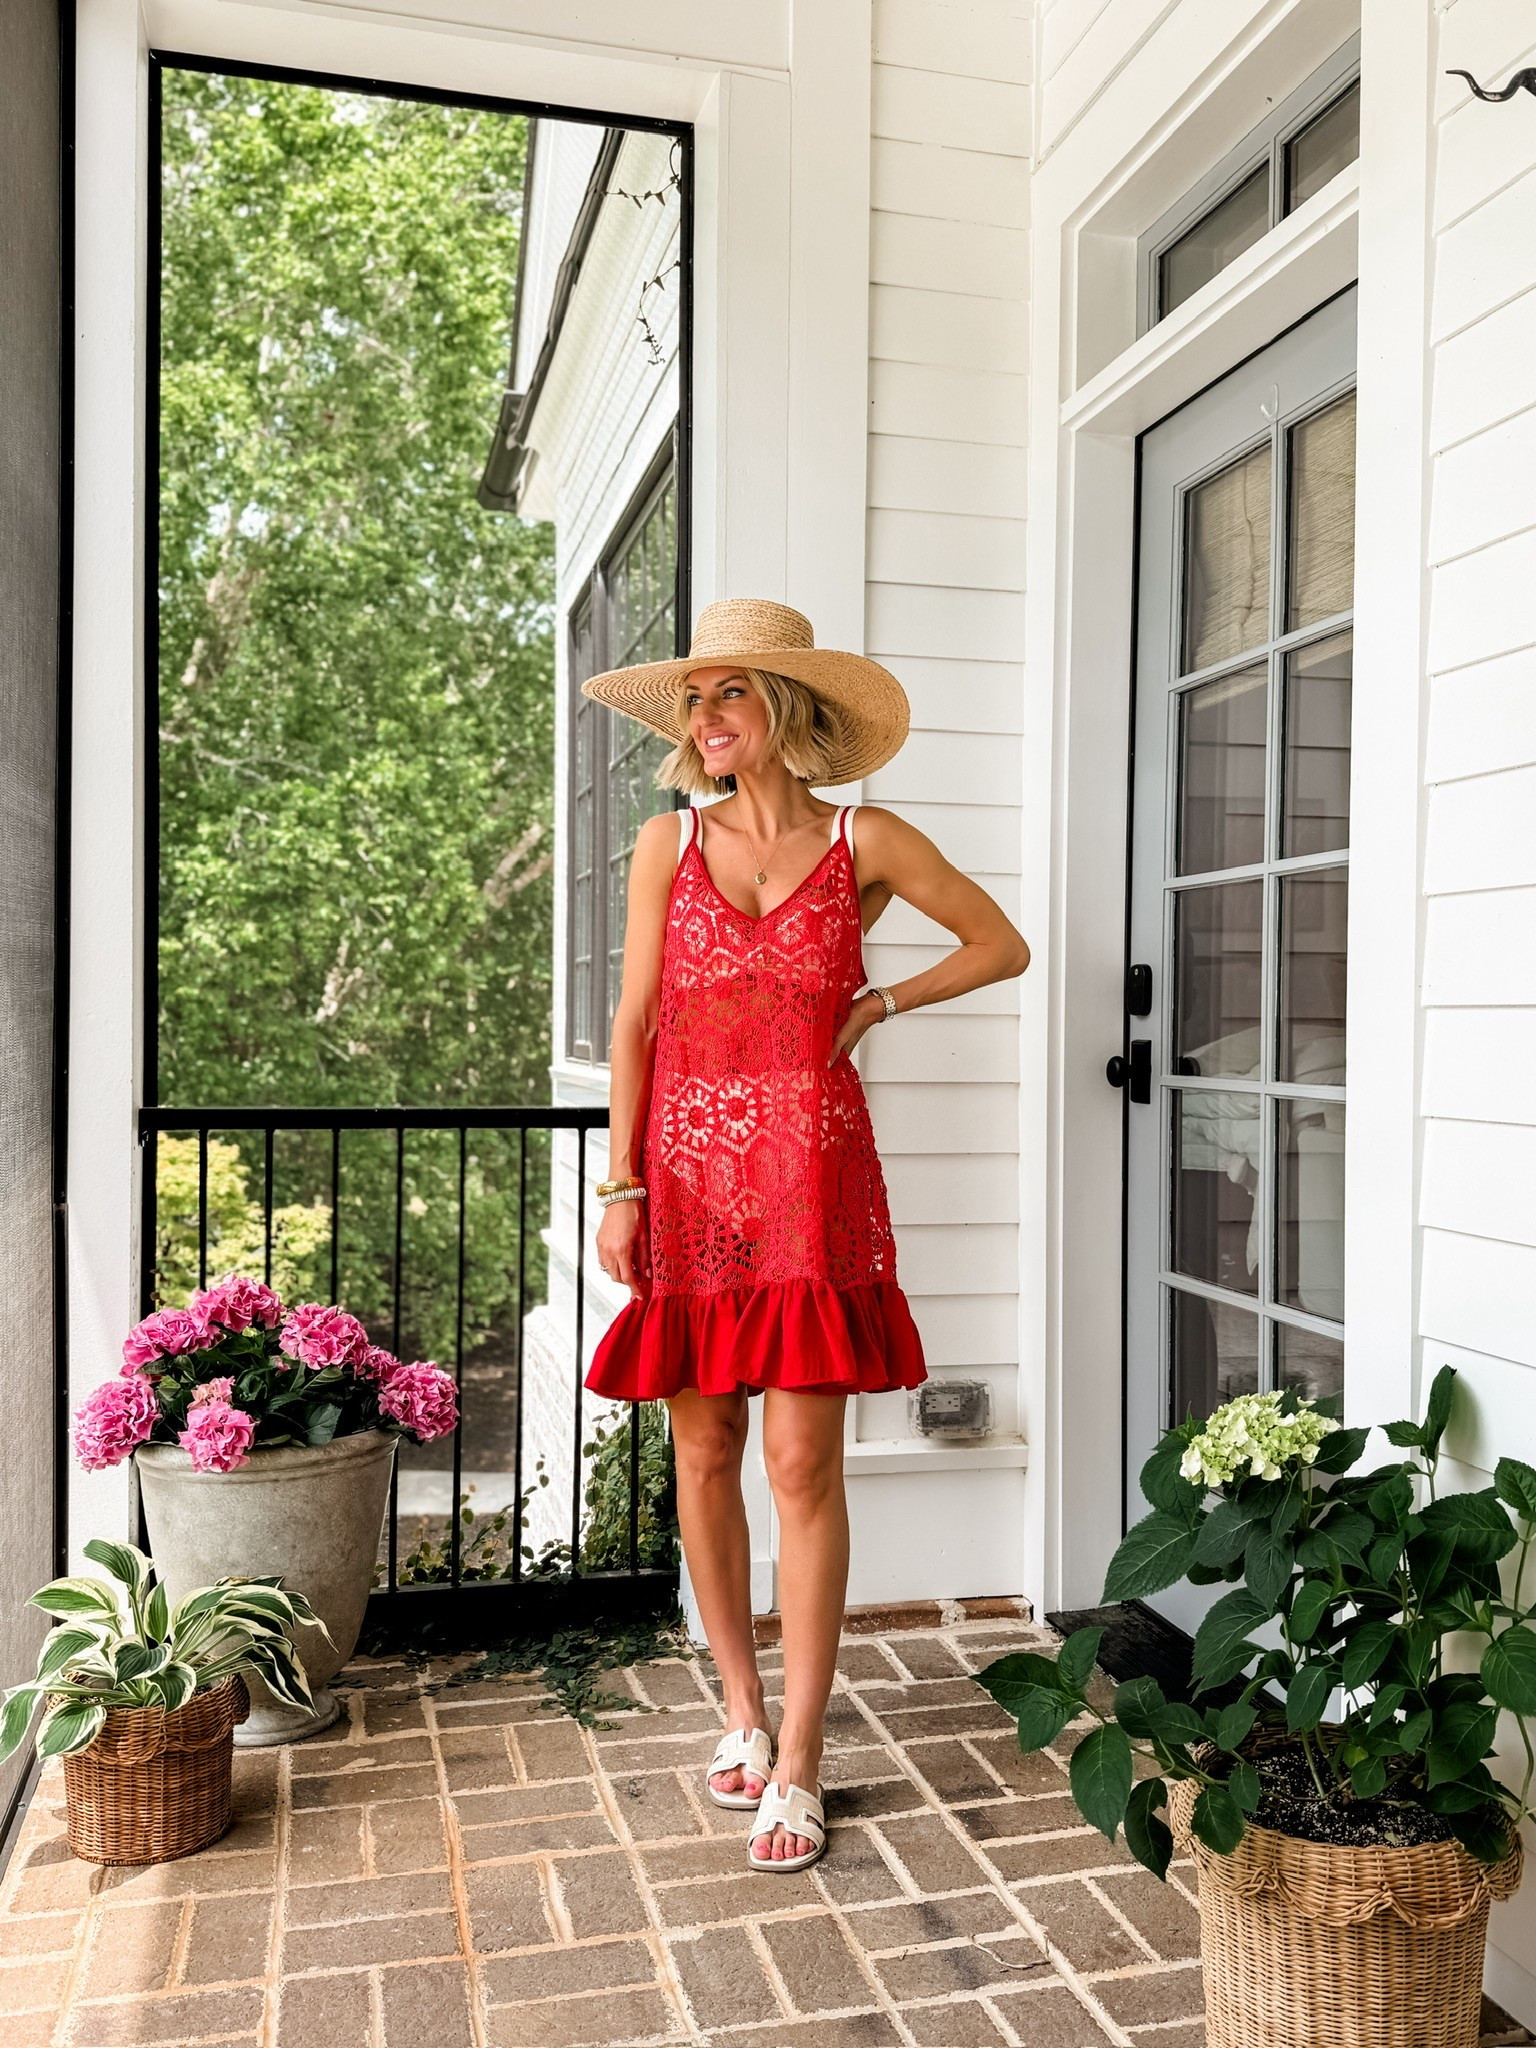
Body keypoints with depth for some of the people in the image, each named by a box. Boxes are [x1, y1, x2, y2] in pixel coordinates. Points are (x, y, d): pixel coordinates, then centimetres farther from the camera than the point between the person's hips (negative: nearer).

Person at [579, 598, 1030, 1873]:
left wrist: (880, 1004, 4)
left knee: (802, 1463, -3)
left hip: (810, 1176, -2)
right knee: (704, 1453, 7)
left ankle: (799, 1764, 9)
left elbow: (1004, 946, 14)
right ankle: (742, 1710, 26)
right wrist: (621, 1185, -1)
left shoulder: (864, 842, 4)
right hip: (686, 1170, 2)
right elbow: (634, 1023, 4)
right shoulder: (669, 844, 7)